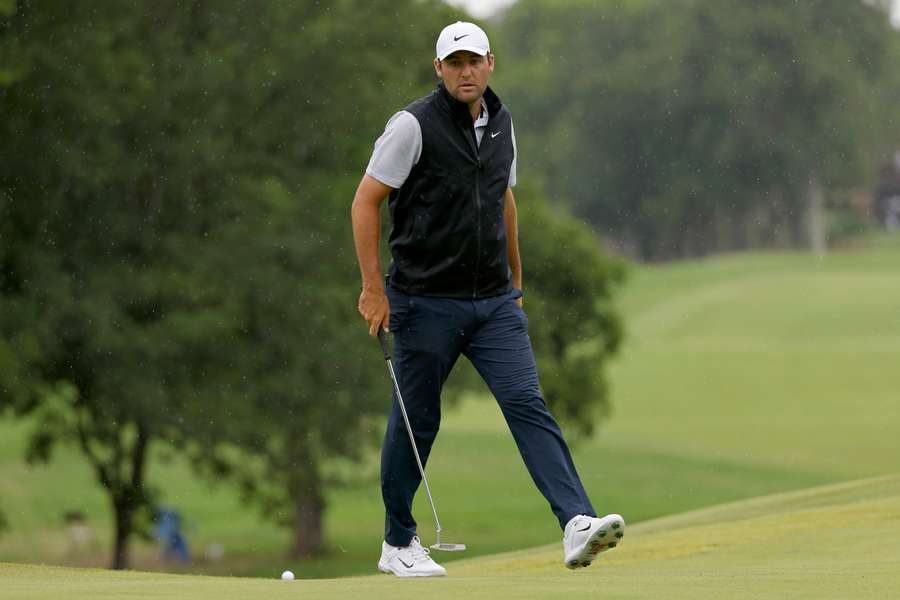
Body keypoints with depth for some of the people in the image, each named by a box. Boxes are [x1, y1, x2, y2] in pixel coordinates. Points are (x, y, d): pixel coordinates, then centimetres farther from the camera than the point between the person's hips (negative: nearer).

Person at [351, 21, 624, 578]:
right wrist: (373, 286, -12)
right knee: (416, 421, 5)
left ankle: (577, 525, -22)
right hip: (426, 302, -4)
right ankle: (398, 543, 21)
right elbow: (366, 201, -9)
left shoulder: (500, 122, 10)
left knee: (528, 403, -10)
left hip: (494, 301, 4)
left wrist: (516, 276, 26)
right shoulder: (414, 125, -10)